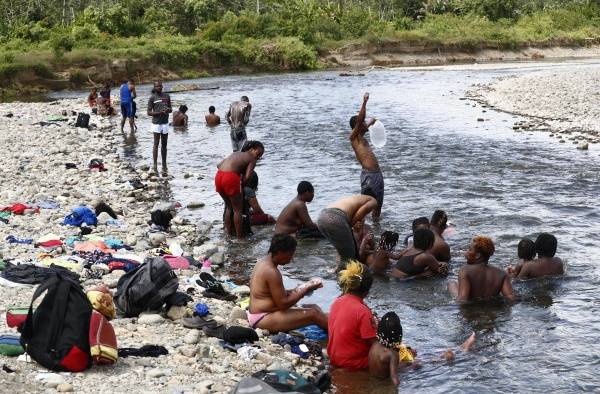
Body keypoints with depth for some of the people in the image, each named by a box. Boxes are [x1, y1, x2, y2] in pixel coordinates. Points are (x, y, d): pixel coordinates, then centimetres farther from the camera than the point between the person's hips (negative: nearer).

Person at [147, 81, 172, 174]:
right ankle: (155, 165, -5)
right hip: (156, 123, -4)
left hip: (165, 123, 4)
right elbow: (149, 112, -5)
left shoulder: (166, 96, 10)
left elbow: (170, 110, 16)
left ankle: (164, 165, 11)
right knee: (156, 144, -5)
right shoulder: (152, 98, -2)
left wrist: (168, 109, -8)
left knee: (164, 144, 7)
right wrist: (160, 112, -18)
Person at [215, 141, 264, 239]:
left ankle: (229, 232, 30)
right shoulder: (252, 160, 8)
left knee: (229, 206, 25)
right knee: (238, 209, 8)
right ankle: (239, 236, 11)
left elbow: (219, 165, 24)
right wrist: (241, 184, 11)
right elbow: (246, 177, -6)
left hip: (218, 176, 7)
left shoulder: (236, 153, 27)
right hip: (230, 178, -7)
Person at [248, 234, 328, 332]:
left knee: (314, 308, 8)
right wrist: (305, 291, -11)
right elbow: (282, 304, -20)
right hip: (263, 319, -10)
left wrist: (297, 291, 6)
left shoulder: (263, 263, 10)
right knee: (313, 314, -17)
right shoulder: (272, 272, -21)